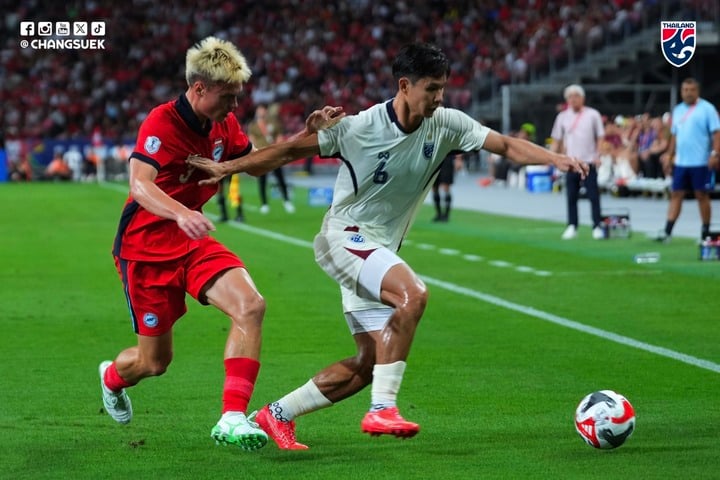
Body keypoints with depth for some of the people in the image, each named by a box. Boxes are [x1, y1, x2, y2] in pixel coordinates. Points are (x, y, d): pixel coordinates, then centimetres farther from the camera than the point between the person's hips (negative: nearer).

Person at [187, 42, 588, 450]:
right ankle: (382, 409, -30)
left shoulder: (446, 125, -5)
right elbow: (291, 150, -9)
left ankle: (278, 415, 20)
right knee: (413, 294, -32)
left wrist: (557, 159, -24)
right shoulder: (359, 128, -17)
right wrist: (228, 167, -10)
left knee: (369, 363, 5)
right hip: (344, 237, -7)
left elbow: (507, 145, -8)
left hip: (380, 250, 7)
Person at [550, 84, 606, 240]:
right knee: (571, 197, 5)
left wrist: (598, 155, -10)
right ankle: (572, 227, 12)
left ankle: (597, 226, 1)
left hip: (589, 162, -3)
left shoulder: (593, 115, 0)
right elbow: (556, 140, 11)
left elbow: (600, 137, 2)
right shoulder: (562, 117, 7)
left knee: (593, 196, -4)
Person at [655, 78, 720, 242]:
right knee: (676, 194, 3)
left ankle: (705, 232, 10)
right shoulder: (677, 110, 14)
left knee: (702, 195, 1)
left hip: (701, 162, -5)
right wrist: (669, 154, 15)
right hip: (681, 161, 5)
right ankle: (667, 231, 1)